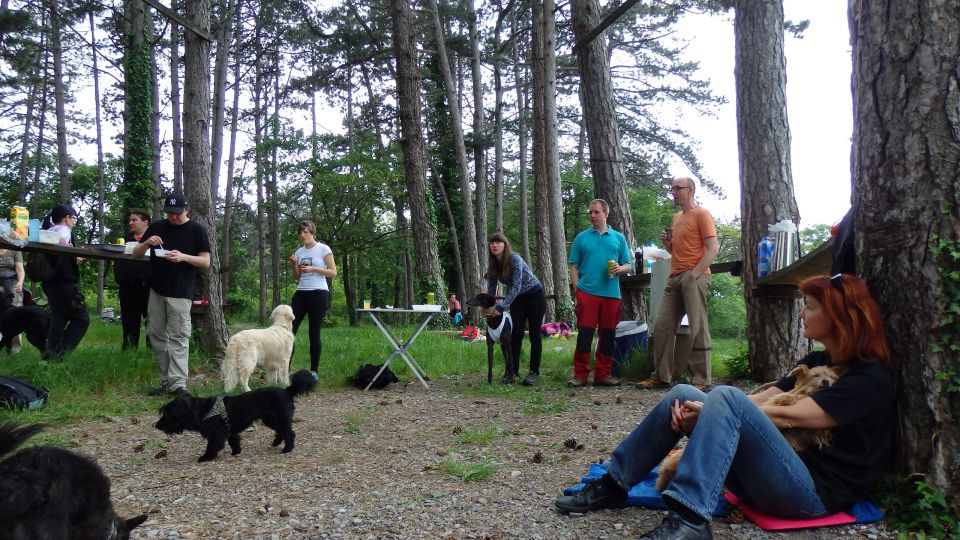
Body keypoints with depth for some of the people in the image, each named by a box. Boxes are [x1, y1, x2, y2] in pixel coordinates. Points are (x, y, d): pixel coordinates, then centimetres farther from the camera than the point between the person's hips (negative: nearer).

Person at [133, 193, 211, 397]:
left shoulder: (196, 230, -1)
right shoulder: (156, 227, 8)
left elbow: (206, 262, -3)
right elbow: (135, 254, 11)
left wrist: (183, 257, -20)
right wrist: (146, 243, -11)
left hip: (180, 293, -4)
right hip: (156, 291, 4)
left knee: (178, 338, -9)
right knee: (157, 337, 6)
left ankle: (178, 383, -12)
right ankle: (165, 381, 14)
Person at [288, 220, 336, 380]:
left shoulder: (323, 249, -1)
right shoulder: (299, 251, 13)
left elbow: (333, 272, -6)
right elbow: (297, 278, 17)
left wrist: (313, 269, -14)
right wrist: (294, 265, -2)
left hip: (318, 294, -5)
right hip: (301, 293, 5)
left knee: (314, 333, -2)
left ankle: (314, 371, 6)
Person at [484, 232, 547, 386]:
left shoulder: (515, 259, -27)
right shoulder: (492, 266, -7)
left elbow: (516, 287, -32)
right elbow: (491, 289, 0)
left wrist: (501, 307, -37)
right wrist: (487, 308, -14)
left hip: (535, 296, -5)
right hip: (517, 299, 5)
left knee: (534, 334, -2)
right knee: (516, 333, -4)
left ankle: (534, 372, 5)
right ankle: (513, 371, 0)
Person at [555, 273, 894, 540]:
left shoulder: (870, 378, -9)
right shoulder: (816, 362, 18)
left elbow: (789, 417, -18)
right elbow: (759, 400, 7)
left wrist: (706, 413, -13)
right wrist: (693, 411, -11)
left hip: (815, 494, -8)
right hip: (772, 476, 8)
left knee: (726, 398, -29)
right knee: (683, 395, -3)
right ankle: (613, 485, 0)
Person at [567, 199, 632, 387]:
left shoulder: (618, 238, 13)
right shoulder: (582, 238, 9)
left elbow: (627, 266, 13)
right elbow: (574, 266, 8)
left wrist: (619, 269, -9)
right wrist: (577, 288, -3)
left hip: (611, 293, 2)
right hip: (587, 292, -2)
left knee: (608, 334, 5)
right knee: (584, 333, -4)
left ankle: (602, 374, 15)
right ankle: (580, 374, 3)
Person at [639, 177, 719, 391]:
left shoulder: (700, 214, -3)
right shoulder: (676, 217, 21)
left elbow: (713, 248, -11)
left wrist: (694, 273, -18)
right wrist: (667, 242, 8)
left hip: (694, 278, -8)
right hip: (675, 277, 8)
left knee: (698, 329, -7)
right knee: (662, 326, 4)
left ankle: (702, 381, -3)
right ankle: (661, 377, 10)